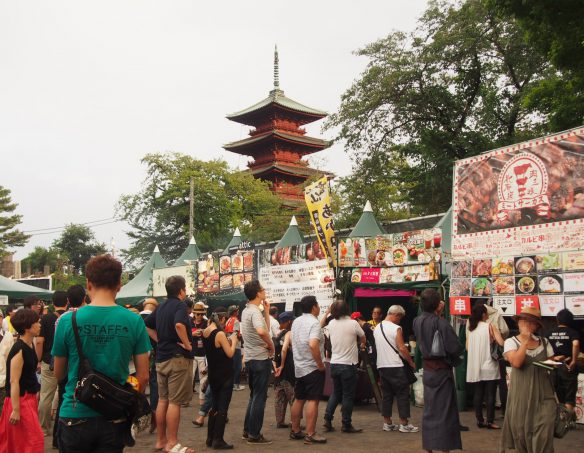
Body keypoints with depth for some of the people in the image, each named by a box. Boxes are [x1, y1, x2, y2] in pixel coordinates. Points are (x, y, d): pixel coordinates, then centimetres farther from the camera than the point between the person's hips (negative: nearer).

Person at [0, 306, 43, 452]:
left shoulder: (30, 345, 6)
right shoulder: (19, 349, -21)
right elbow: (14, 382, -23)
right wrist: (16, 410, -23)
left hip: (29, 397, 9)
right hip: (20, 399, -9)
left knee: (16, 441, 19)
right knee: (34, 440, -5)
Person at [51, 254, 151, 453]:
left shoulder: (67, 321, -9)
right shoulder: (134, 321, -8)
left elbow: (59, 374, 3)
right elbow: (143, 376, -3)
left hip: (75, 416, 0)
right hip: (115, 419, 1)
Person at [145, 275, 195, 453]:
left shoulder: (161, 306, 12)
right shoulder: (180, 305, -13)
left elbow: (147, 325, 19)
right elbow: (179, 325, -32)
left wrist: (160, 340, 13)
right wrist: (187, 344, -20)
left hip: (161, 357, 8)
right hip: (178, 358, -8)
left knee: (163, 400, 14)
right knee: (175, 402, -3)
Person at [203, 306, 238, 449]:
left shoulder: (205, 332, 4)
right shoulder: (220, 334, -20)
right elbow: (230, 354, -18)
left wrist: (226, 341, 10)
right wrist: (233, 341, -4)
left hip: (213, 374, 8)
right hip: (225, 375, -8)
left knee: (215, 406, 17)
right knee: (222, 408, -1)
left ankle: (210, 438, 20)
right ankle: (218, 440, 1)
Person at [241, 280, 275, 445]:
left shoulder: (246, 311, 12)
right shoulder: (255, 311, -18)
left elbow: (265, 329, 17)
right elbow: (262, 331, -38)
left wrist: (266, 312, 12)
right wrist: (271, 345, -21)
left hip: (250, 358, 10)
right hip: (260, 359, -10)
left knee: (254, 396, 19)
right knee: (259, 398, -2)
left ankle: (247, 430, 24)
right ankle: (254, 435, 4)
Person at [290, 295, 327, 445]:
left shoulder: (296, 322, 9)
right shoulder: (314, 322, -16)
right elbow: (313, 344, -30)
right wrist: (320, 364, -22)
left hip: (299, 367, 8)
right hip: (313, 368, -8)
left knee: (299, 399, 14)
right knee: (313, 400, -5)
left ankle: (295, 431, 21)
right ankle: (310, 434, -4)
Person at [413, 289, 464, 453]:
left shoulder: (417, 322, 1)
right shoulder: (440, 323, -19)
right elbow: (456, 348, -22)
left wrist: (438, 312, 12)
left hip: (427, 370, 6)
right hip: (442, 371, -6)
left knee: (429, 411, 14)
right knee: (445, 412, 3)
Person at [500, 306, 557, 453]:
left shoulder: (544, 342, 8)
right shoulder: (511, 342, 0)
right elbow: (516, 362, -17)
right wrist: (525, 341, -14)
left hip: (544, 393, 2)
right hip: (521, 394, -2)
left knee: (544, 432, -4)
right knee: (521, 430, 5)